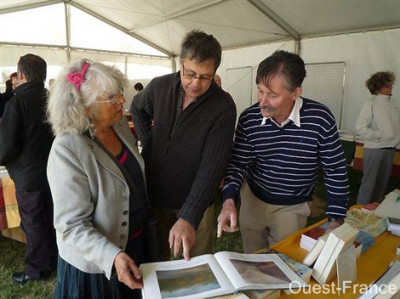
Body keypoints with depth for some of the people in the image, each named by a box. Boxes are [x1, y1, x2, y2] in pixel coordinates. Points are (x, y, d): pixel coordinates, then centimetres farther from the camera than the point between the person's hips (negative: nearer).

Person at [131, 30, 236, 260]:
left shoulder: (223, 107, -18)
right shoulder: (160, 86, -7)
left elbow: (212, 167, -24)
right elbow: (137, 108, 16)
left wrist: (188, 218, -31)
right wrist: (148, 143, 2)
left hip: (195, 202, -3)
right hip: (154, 194, 3)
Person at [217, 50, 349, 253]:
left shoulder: (319, 119, -21)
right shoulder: (248, 119, -15)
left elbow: (335, 170, -11)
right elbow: (237, 164, -9)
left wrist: (336, 220, -11)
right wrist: (229, 201, -25)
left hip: (293, 208, -2)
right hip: (253, 199, 2)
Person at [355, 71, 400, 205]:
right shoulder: (371, 104, -12)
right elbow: (361, 128, -18)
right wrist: (380, 135, -19)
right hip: (374, 148, -6)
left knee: (383, 180, 16)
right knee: (369, 180, 2)